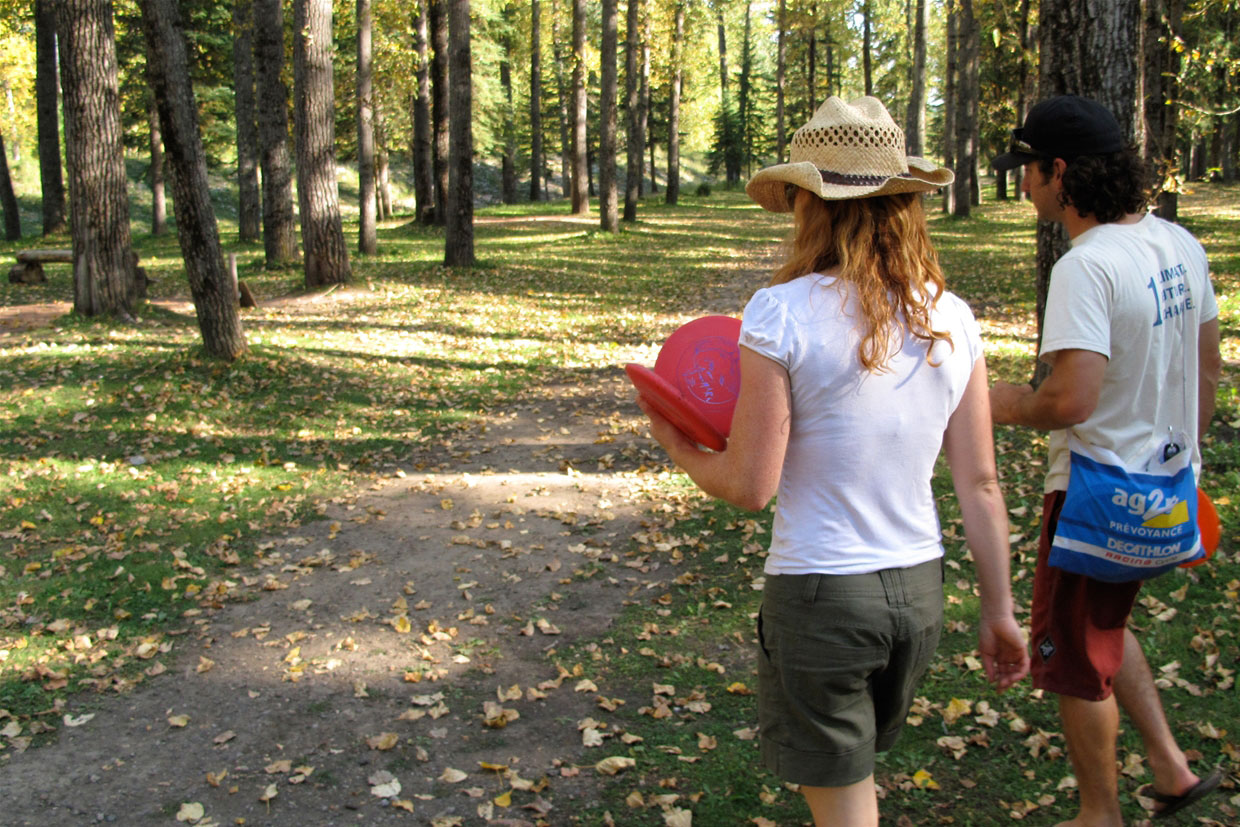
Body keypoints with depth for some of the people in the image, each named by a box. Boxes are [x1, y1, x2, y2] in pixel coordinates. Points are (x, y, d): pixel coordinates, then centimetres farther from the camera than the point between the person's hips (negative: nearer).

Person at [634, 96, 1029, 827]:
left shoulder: (782, 314, -17)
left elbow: (750, 486, -15)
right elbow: (980, 483, 1)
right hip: (919, 587, 5)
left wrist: (681, 450, 5)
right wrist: (1000, 611, 10)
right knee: (856, 764, 28)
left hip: (820, 593, -5)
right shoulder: (952, 320, -2)